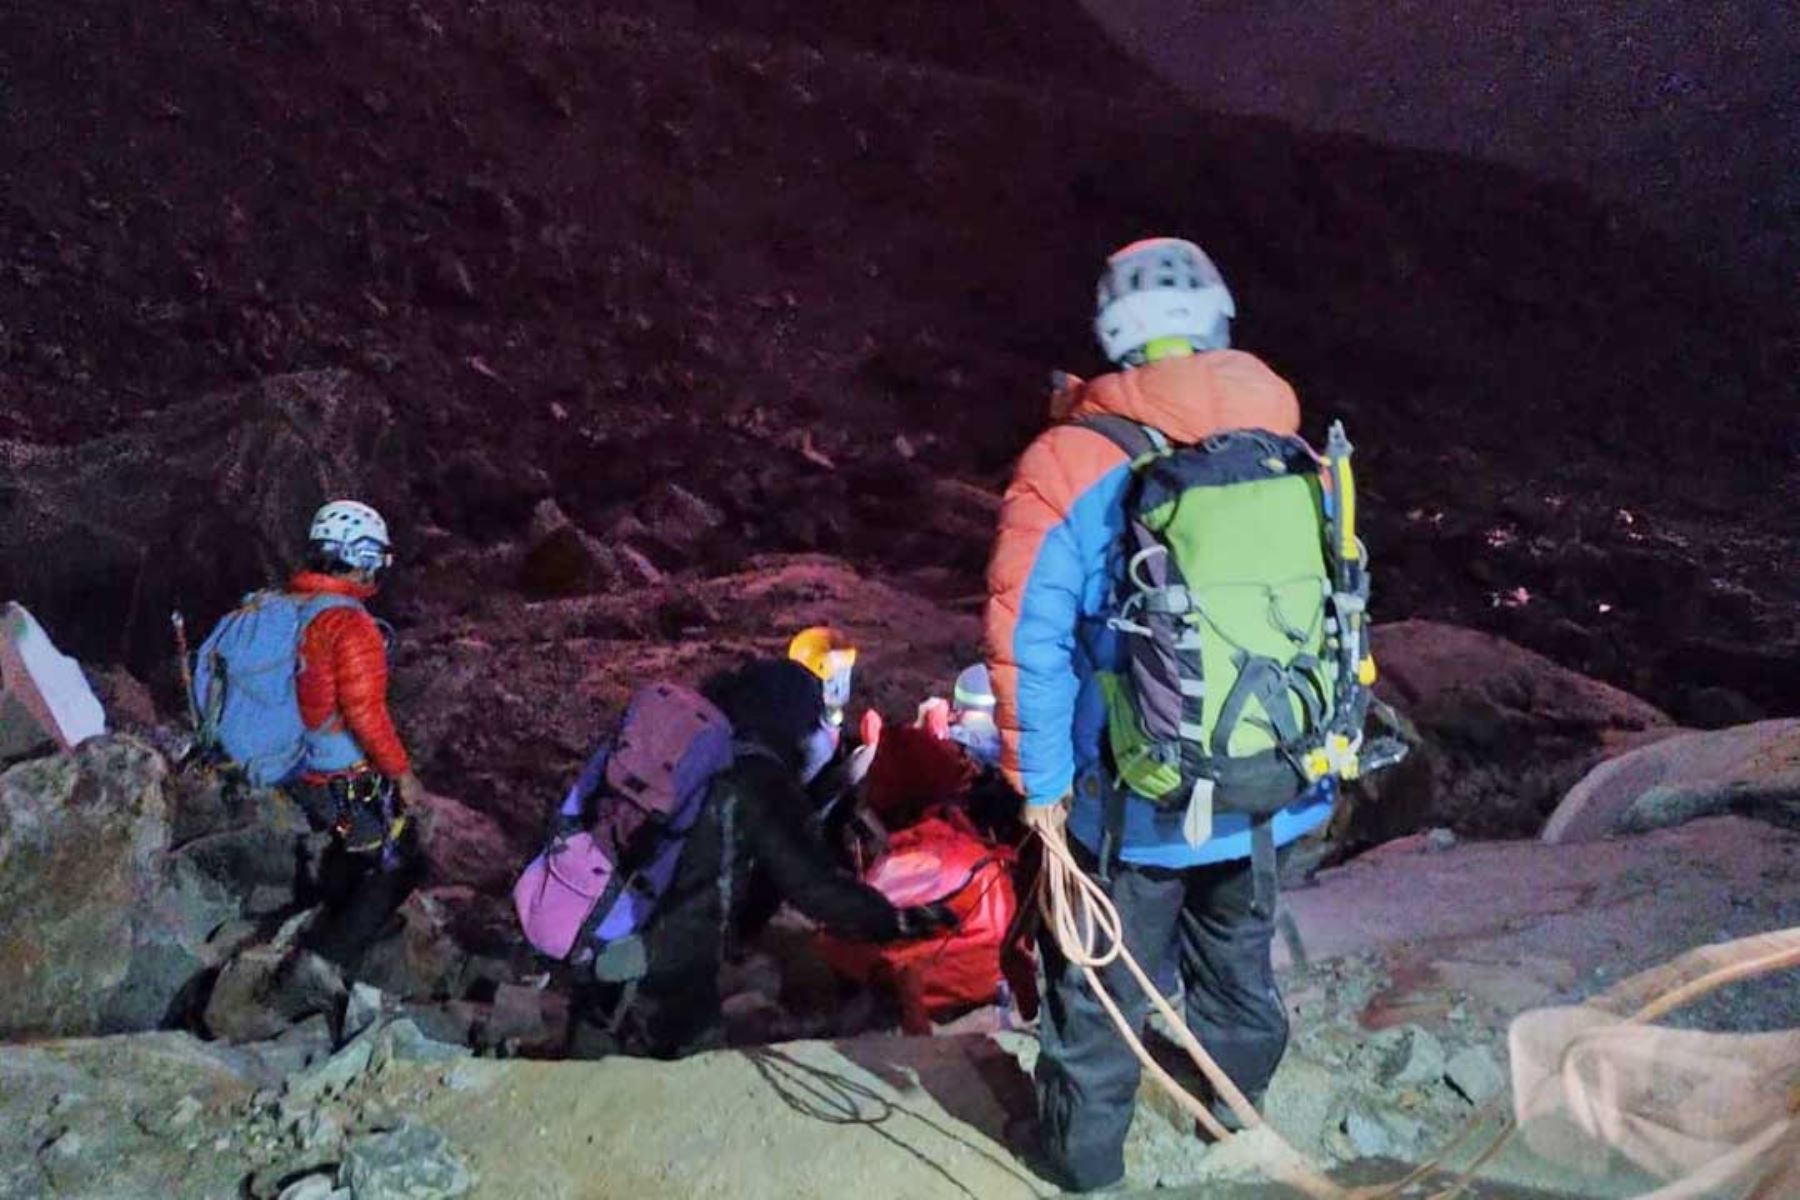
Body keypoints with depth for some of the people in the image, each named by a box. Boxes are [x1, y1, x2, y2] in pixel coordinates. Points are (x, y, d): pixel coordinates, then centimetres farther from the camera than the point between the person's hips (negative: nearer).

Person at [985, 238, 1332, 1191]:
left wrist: (1040, 782, -9)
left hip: (1137, 801, -4)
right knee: (1240, 953, 29)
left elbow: (1029, 641, -18)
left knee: (1103, 983, 17)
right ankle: (1239, 1101, 51)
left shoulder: (1073, 464, -16)